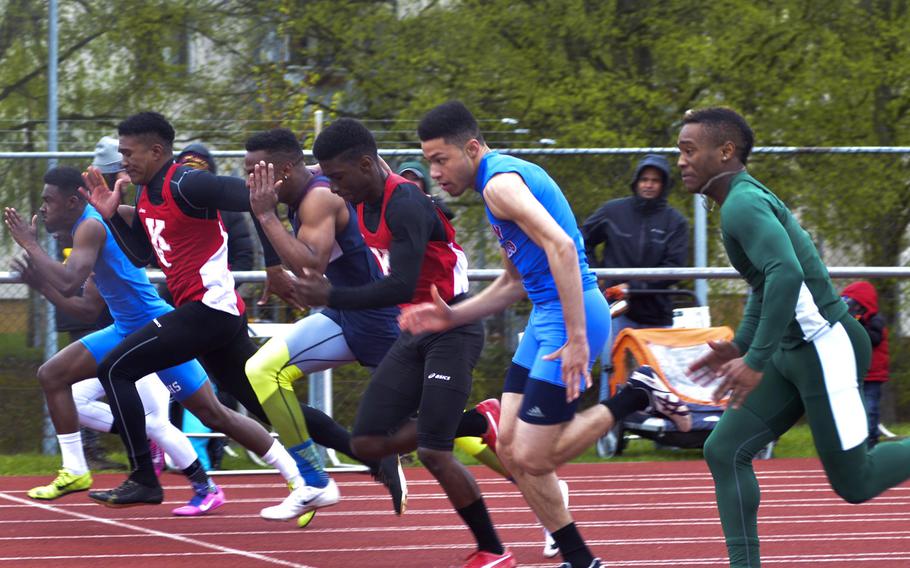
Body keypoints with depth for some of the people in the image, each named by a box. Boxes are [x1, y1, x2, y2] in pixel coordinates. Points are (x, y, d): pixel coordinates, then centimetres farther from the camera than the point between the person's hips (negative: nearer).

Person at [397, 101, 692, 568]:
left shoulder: (501, 183, -14)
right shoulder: (505, 176, 18)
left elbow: (561, 246, -27)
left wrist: (577, 339, -30)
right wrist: (452, 316, 18)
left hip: (570, 316, -10)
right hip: (546, 317, 10)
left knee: (531, 458, -10)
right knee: (510, 449, 8)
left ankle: (635, 398, 1)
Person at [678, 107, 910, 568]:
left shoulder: (743, 204, -18)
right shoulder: (745, 199, 13)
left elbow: (787, 274, -33)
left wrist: (756, 360, -30)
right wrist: (739, 347, 20)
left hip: (826, 349, -10)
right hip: (794, 353, 10)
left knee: (852, 482, -1)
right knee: (724, 451, 2)